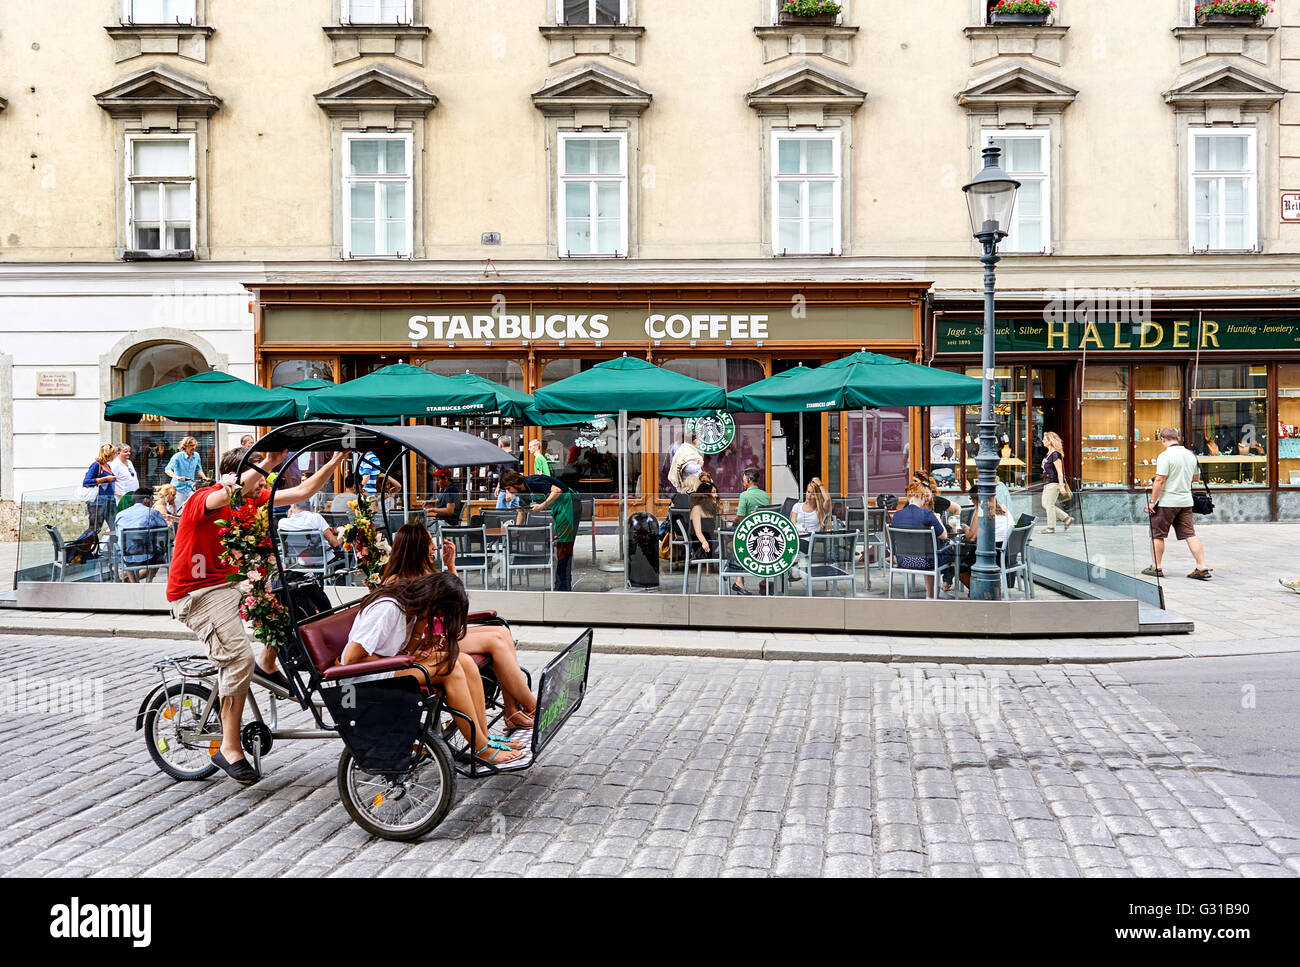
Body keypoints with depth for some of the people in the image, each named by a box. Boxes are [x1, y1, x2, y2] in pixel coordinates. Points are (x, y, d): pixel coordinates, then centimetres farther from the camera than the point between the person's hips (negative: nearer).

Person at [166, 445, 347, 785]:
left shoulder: (254, 500, 3)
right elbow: (231, 493, -44)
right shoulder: (203, 499, -19)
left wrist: (335, 461, -4)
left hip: (232, 582, 8)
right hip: (195, 593, -8)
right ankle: (229, 749, -12)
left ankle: (267, 664, 14)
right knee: (239, 656, -23)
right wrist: (268, 463, -51)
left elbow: (302, 491, 4)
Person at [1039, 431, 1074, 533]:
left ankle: (1051, 528, 3)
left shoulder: (1055, 454, -16)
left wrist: (1061, 486, -21)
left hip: (1054, 483, -10)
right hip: (1048, 483, 10)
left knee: (1049, 505, -5)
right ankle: (1067, 518, 18)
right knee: (1045, 504, 12)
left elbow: (1059, 471, -18)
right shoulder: (1049, 453, 13)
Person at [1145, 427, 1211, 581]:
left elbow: (1160, 480, -19)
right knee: (1190, 534, 6)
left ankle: (1156, 567, 11)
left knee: (1157, 534, 6)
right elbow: (1197, 477, 20)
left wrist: (1152, 501, -14)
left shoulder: (1165, 456, -15)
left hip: (1167, 502, -6)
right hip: (1186, 501, 6)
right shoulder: (1190, 455, 8)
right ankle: (1202, 567, 1)